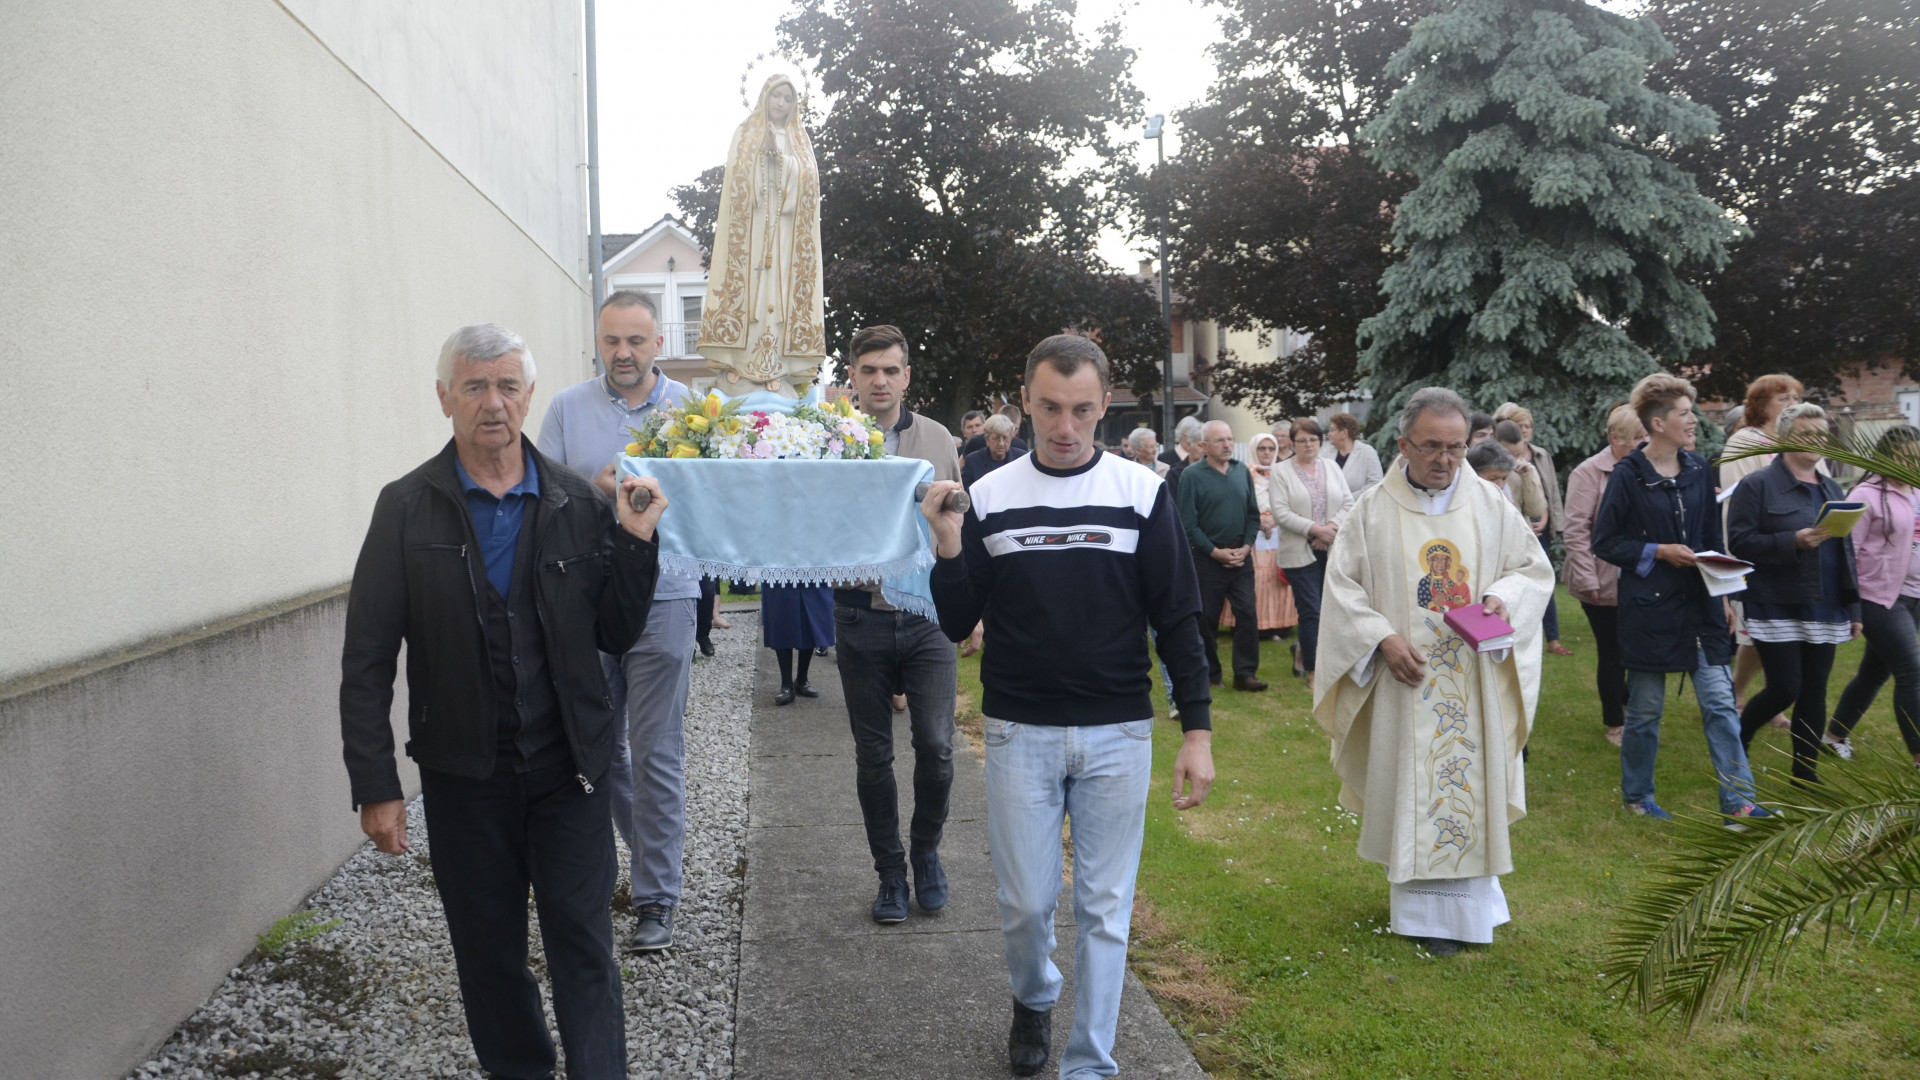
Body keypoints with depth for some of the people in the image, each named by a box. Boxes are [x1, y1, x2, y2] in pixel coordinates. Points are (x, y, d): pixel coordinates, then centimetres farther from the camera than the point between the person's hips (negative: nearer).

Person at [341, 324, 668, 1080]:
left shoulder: (579, 504, 0)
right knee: (489, 952, 14)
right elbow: (367, 660, -3)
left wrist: (635, 542, -12)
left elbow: (616, 638, 2)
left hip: (569, 765, 0)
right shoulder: (407, 508, -3)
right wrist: (375, 786, -8)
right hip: (464, 772, 0)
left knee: (584, 946, 3)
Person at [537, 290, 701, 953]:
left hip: (662, 599, -2)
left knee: (656, 753, -2)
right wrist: (597, 489, -17)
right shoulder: (567, 409, 6)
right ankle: (647, 849, 34)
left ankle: (657, 897, 9)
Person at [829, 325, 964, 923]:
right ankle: (891, 873, 25)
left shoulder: (936, 438, 6)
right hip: (862, 618, 0)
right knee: (873, 755, 8)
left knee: (936, 746, -6)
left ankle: (926, 850, 21)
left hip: (928, 614, 0)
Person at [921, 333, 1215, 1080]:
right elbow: (957, 625, 2)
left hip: (1119, 735, 0)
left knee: (1104, 908, 6)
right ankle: (1033, 998, 40)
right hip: (1019, 733, 1)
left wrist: (1197, 729, -4)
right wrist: (949, 547, -14)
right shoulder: (989, 496, 1)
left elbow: (1177, 619, 0)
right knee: (1025, 903, 8)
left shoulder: (1142, 493, -2)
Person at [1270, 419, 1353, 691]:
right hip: (1300, 553, -4)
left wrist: (1331, 528, -10)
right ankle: (1313, 671, 4)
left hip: (1333, 551, 4)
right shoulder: (1281, 472, -1)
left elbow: (1348, 503, 7)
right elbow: (1280, 513, -10)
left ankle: (1303, 649, 31)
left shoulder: (1333, 469, 13)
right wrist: (1314, 529, -16)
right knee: (1311, 611, -6)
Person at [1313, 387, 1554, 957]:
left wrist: (1503, 599, -11)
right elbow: (1342, 584, -2)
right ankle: (1423, 908, 13)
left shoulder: (1490, 505, 4)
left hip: (1474, 680, 2)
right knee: (1410, 788, 2)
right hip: (1404, 678, -2)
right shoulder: (1372, 509, -2)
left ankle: (1468, 899, 20)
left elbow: (1535, 567, 10)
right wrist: (1383, 638, -14)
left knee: (1468, 779, 5)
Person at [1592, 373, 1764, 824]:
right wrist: (1658, 552, -15)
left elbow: (1712, 538, 15)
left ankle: (1738, 801, 7)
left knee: (1720, 701, 1)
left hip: (1700, 604, 5)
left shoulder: (1699, 470, 7)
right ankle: (1636, 796, 24)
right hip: (1650, 605, -5)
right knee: (1645, 708, 6)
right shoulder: (1628, 475, -9)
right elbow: (1604, 542, -7)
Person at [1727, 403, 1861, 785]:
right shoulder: (1758, 485, -5)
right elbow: (1739, 542, -14)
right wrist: (1794, 541, -25)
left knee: (1814, 692, 8)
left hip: (1824, 613, 6)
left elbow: (1846, 551, 17)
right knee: (1785, 689, -8)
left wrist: (1853, 608, 13)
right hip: (1778, 610, -6)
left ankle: (1806, 774, 18)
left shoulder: (1831, 489, 15)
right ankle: (1737, 738, 19)